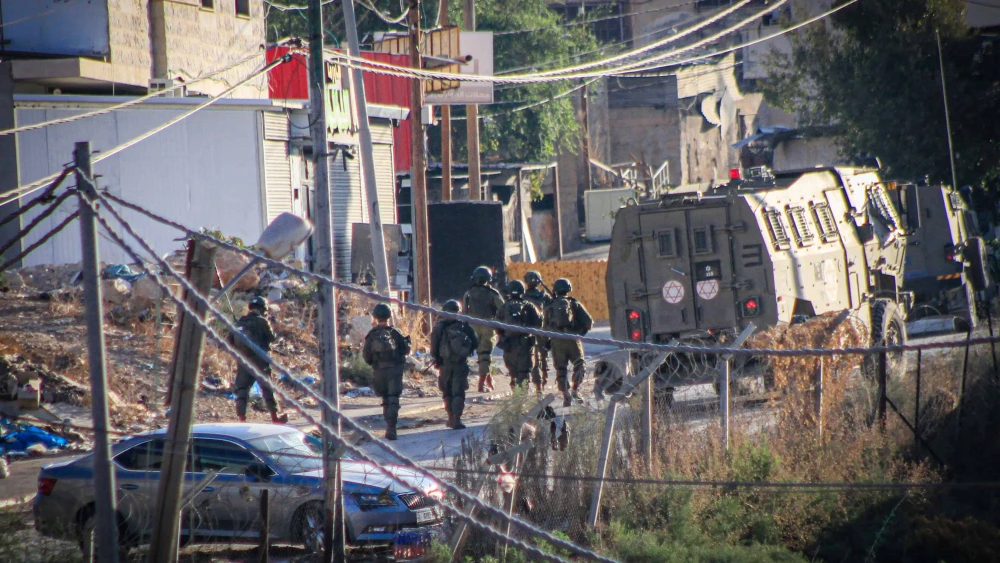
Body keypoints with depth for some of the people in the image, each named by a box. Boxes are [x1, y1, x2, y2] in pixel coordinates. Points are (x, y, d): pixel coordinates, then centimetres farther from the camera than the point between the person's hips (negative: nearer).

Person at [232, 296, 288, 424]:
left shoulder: (240, 323, 7)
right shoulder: (262, 321, -7)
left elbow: (231, 341, 6)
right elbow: (271, 337, -4)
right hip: (260, 360, -3)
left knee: (242, 389, 5)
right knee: (267, 388, 7)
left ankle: (241, 417, -8)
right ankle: (275, 416, 13)